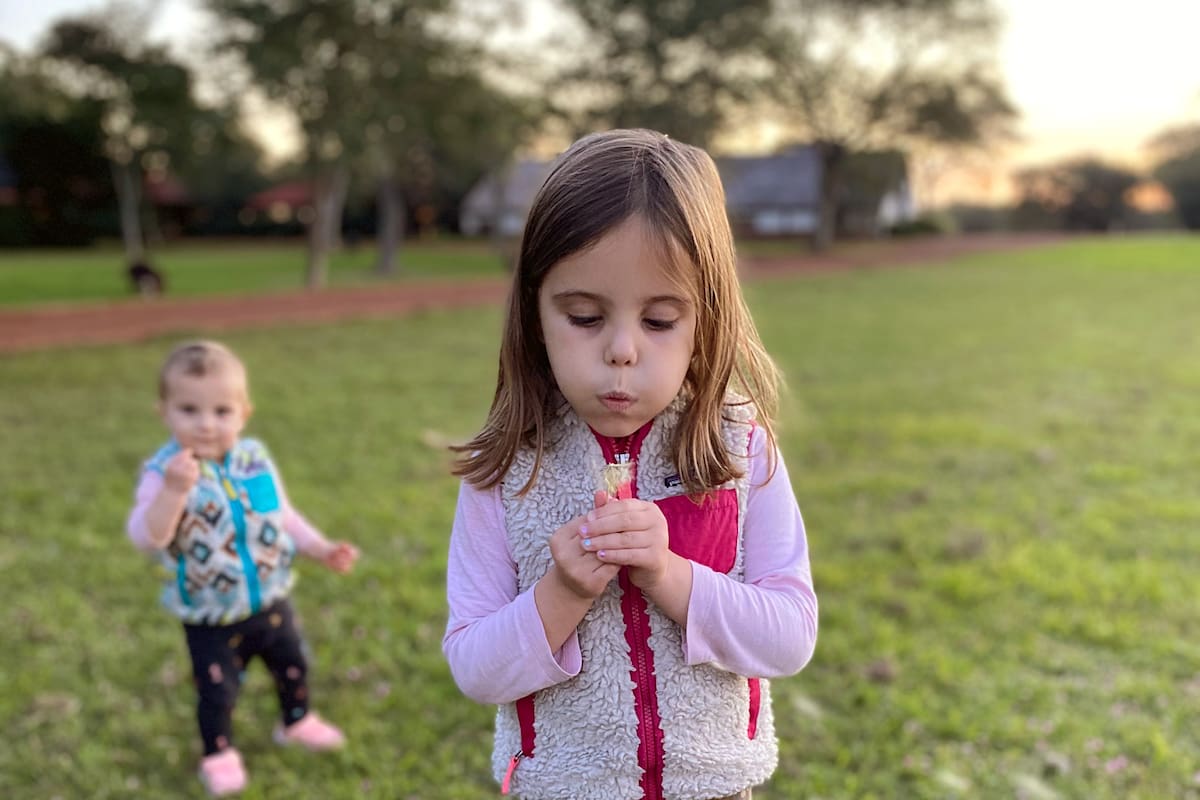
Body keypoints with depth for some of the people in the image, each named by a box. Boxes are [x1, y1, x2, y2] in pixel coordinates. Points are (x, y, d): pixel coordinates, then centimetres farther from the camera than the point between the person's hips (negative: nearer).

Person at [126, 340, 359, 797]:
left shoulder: (255, 460, -7)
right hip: (211, 619, -5)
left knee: (293, 667, 23)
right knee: (216, 690, 10)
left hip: (271, 603, 5)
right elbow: (145, 538, -37)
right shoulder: (164, 472, -23)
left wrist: (322, 550, 3)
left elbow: (282, 515, 7)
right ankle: (219, 754, 36)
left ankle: (297, 722, 50)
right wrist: (174, 491, -52)